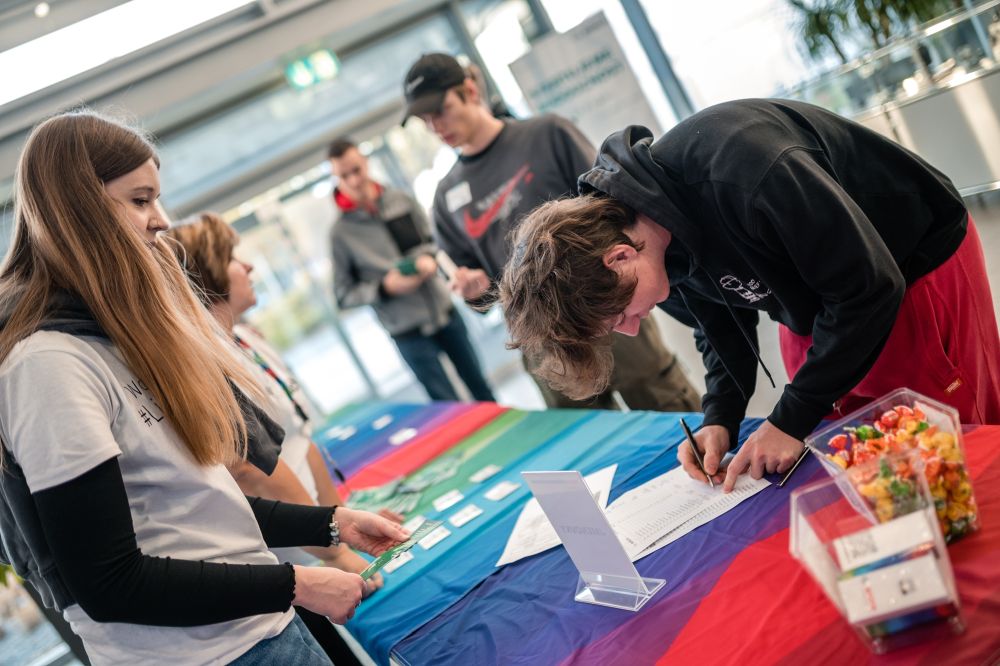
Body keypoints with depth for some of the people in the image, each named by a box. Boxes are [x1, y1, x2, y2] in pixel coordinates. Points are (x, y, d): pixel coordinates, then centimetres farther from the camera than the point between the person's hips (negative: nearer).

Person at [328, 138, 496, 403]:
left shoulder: (401, 200, -2)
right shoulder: (341, 234, -10)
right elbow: (344, 295, -5)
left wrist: (429, 257, -10)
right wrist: (385, 287, -18)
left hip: (444, 310, 3)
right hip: (408, 331, -3)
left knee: (480, 387, 17)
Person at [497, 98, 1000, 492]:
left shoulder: (740, 175, -41)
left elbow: (869, 287, -31)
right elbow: (719, 323, 1)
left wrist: (793, 419, -25)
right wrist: (720, 418, -12)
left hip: (916, 261, -6)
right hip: (814, 298, 6)